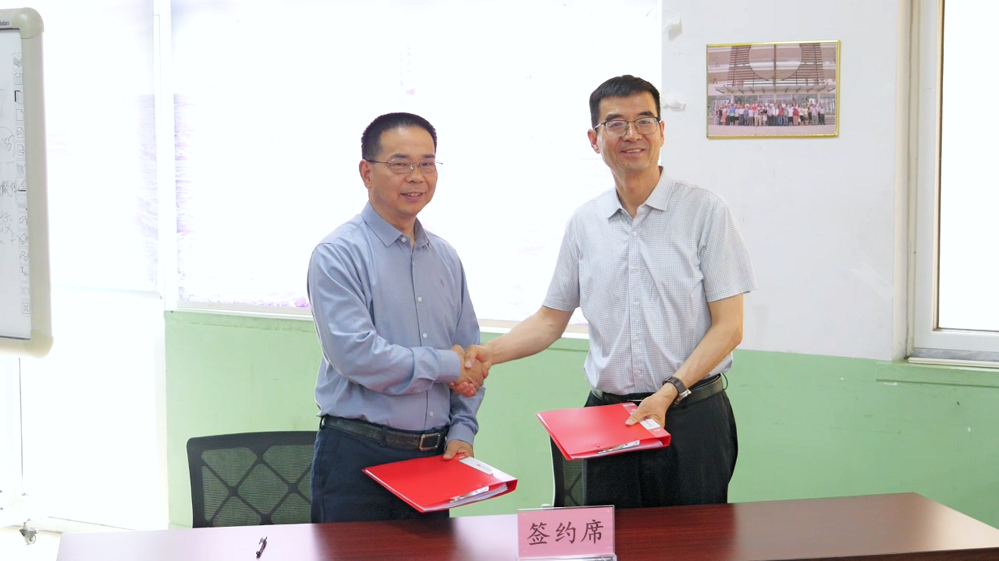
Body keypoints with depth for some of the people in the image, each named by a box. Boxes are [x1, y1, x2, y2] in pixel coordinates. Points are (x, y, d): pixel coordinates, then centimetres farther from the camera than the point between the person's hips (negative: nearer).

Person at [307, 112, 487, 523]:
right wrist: (446, 365, -11)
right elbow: (356, 355, -20)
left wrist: (462, 431, 2)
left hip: (434, 457, 6)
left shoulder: (446, 258, 13)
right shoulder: (338, 254, -9)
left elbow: (471, 360, 15)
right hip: (358, 458, -6)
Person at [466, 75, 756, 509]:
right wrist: (488, 353, -1)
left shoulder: (705, 212, -3)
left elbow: (728, 326, -5)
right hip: (607, 419, 3)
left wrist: (670, 391, -16)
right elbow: (551, 319, 15)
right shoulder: (584, 223, 8)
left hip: (690, 418, -3)